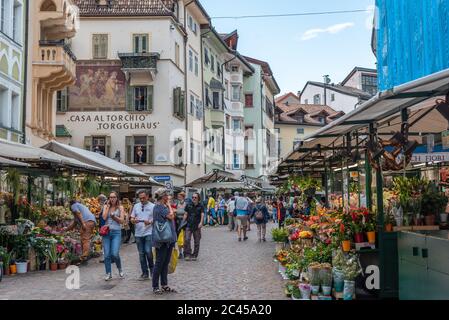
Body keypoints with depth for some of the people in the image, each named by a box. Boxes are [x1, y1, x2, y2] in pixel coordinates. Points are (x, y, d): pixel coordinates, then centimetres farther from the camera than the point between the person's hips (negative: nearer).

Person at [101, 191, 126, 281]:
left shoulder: (120, 207, 5)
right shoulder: (106, 207, 9)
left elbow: (122, 220, -2)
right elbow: (104, 217, -6)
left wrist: (114, 216, -16)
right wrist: (108, 206, -4)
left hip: (116, 232, -2)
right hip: (106, 232, 2)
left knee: (115, 254, -13)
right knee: (107, 254, 1)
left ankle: (120, 269, 15)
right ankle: (108, 274, 14)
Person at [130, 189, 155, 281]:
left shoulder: (152, 206, 0)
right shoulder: (136, 206, 13)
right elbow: (132, 219, 13)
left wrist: (150, 222, -21)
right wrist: (133, 220, -9)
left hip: (149, 233, -4)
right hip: (138, 233, 4)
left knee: (148, 251, -14)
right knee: (141, 254, 7)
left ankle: (151, 268, 12)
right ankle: (145, 273, 16)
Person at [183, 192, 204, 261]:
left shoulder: (201, 206, 0)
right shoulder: (188, 205, 6)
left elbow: (202, 214, -12)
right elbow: (185, 214, 10)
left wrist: (201, 222, -28)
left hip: (197, 226, -1)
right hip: (189, 225, 1)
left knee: (196, 241, 5)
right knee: (187, 240, -12)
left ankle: (194, 255, 17)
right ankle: (188, 254, -5)